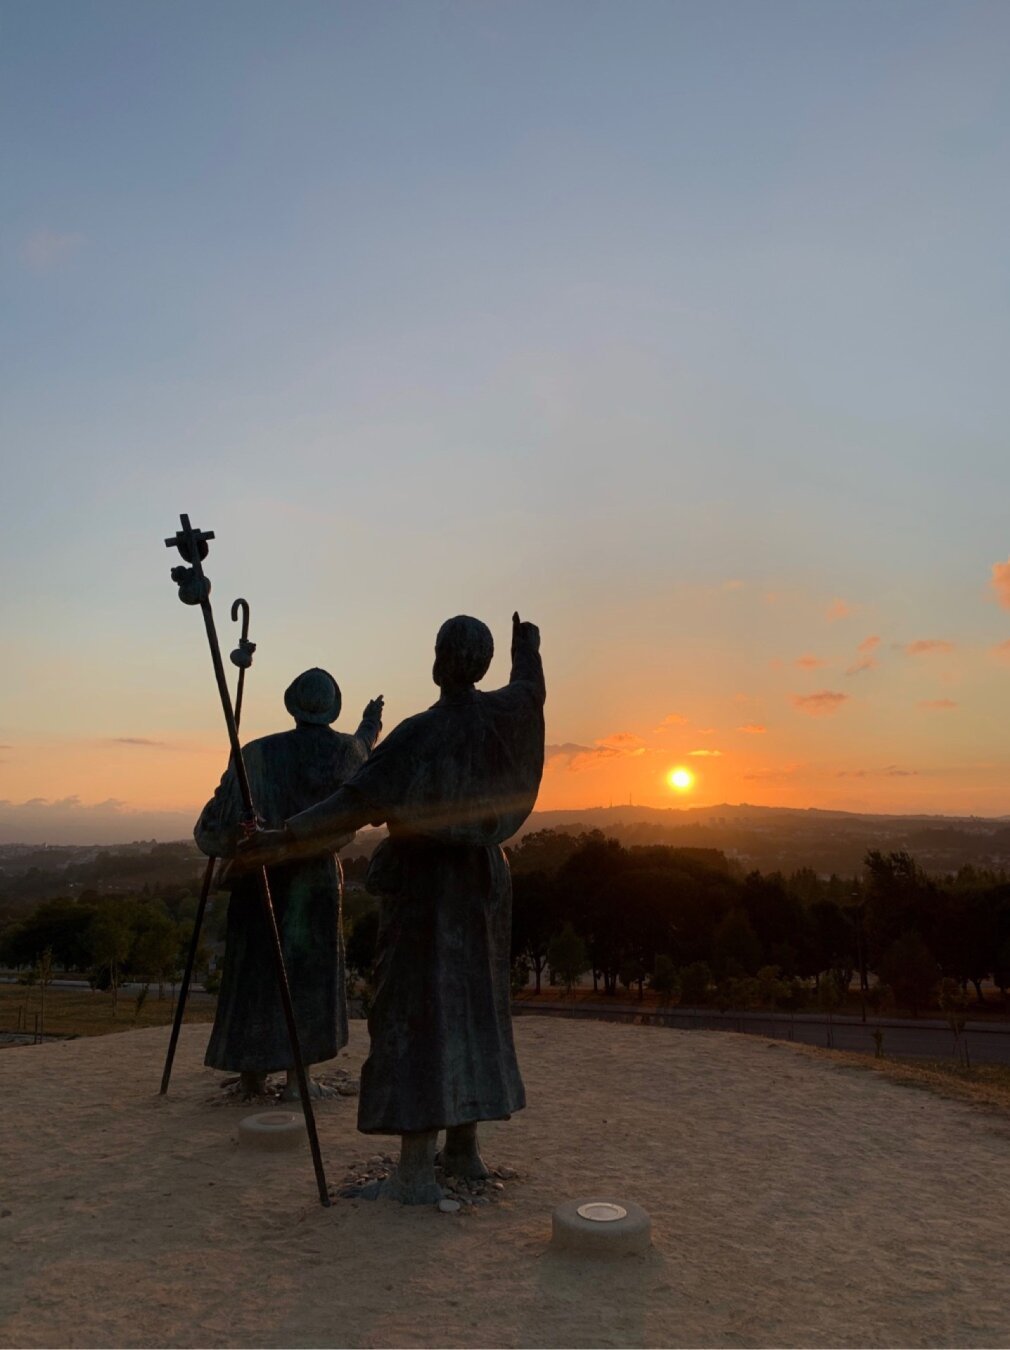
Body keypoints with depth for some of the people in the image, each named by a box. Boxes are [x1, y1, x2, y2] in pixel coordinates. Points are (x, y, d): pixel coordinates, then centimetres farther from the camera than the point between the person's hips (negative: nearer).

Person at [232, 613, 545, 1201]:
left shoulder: (419, 734, -19)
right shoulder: (507, 712, -4)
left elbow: (355, 803, -27)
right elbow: (531, 687, 21)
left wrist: (282, 838, -25)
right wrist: (528, 643, 41)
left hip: (423, 885, -6)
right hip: (480, 879, 6)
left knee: (416, 1017, -3)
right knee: (471, 1009, 15)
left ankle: (417, 1171, -2)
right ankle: (465, 1146, 23)